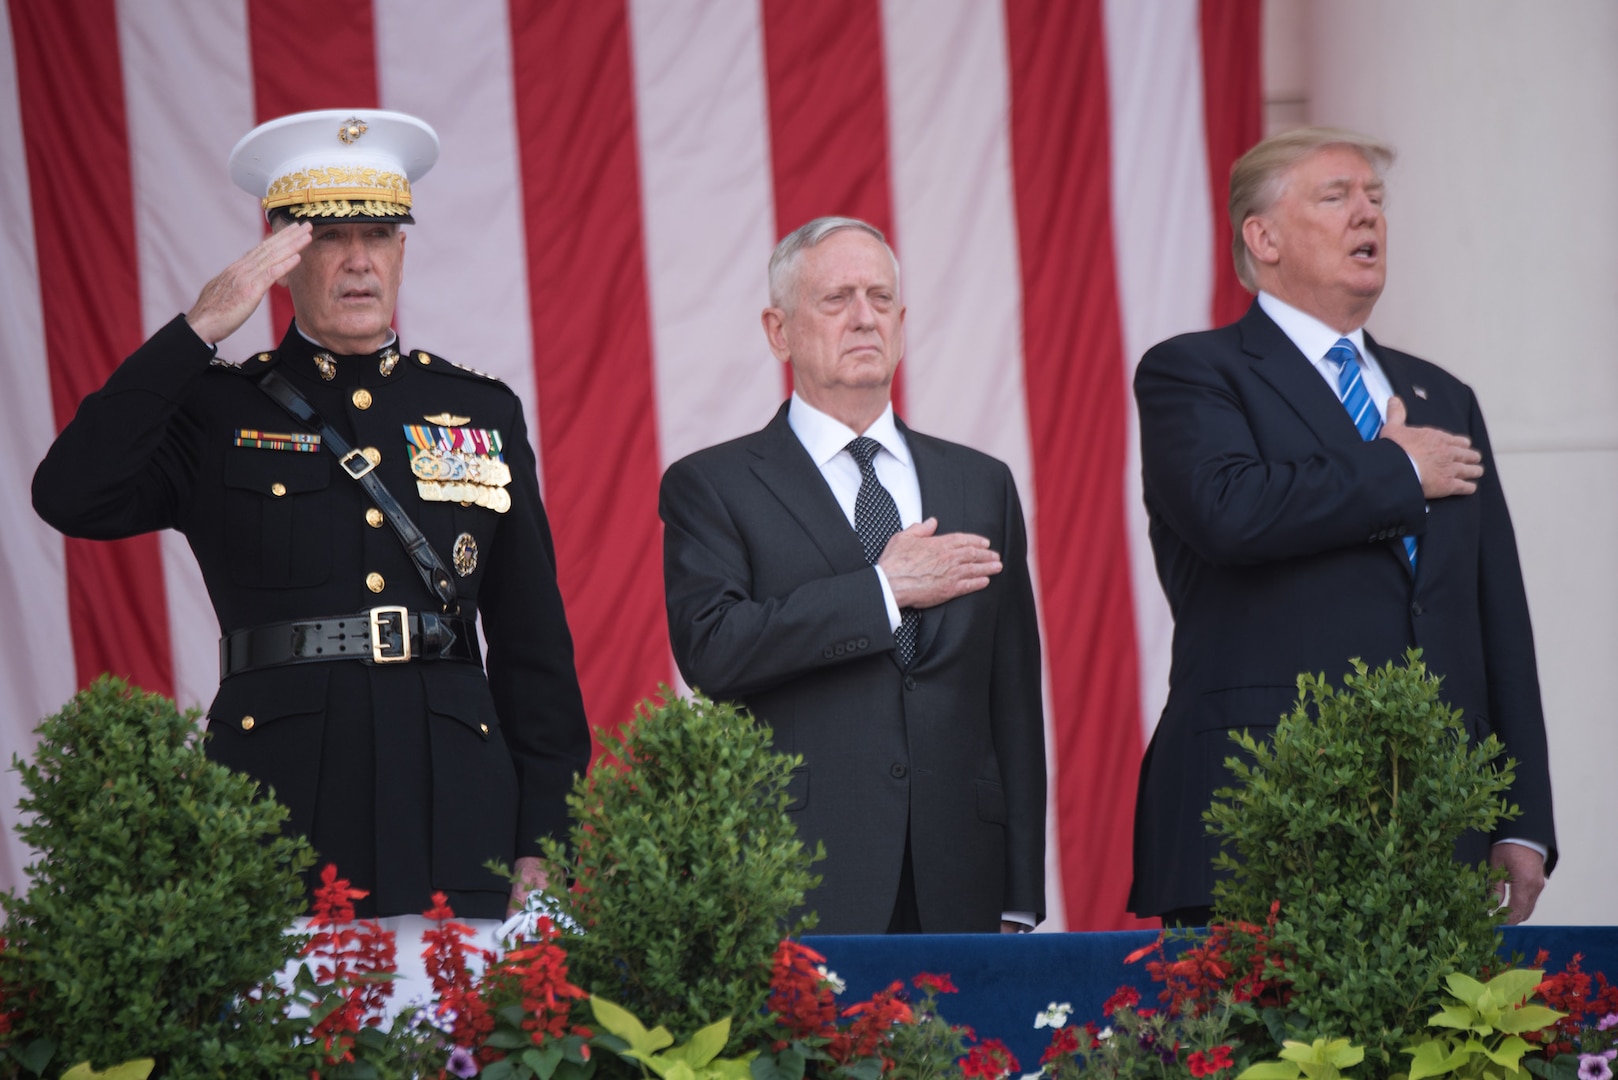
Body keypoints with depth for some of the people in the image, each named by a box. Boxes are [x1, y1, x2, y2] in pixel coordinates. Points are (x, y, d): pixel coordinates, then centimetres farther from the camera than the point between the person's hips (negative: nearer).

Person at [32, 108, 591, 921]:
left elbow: (534, 643, 15)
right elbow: (72, 498, -10)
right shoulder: (217, 412, 8)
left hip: (454, 799, 2)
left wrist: (541, 838, 8)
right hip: (278, 803, -2)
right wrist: (197, 331, -11)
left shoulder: (484, 412, 15)